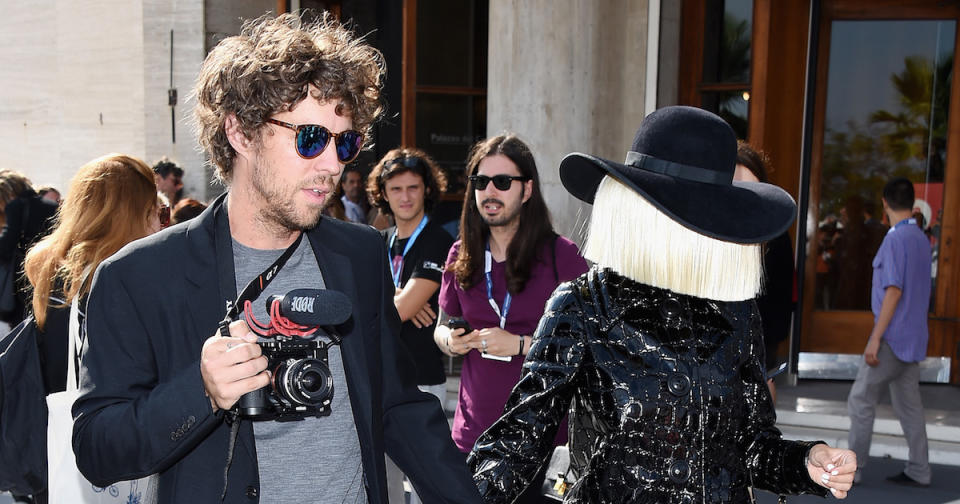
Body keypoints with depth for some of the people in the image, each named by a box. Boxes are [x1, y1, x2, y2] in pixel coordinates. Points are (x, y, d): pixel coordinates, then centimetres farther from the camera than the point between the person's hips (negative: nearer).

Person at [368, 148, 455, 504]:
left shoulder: (438, 243, -10)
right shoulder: (381, 242, 11)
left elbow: (402, 310, -18)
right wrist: (395, 297, -13)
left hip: (420, 380, -7)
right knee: (381, 475, 16)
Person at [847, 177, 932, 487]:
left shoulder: (896, 239, -15)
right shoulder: (922, 239, 11)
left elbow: (894, 291, -20)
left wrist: (875, 339, -19)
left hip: (893, 336, -8)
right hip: (913, 338, 8)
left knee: (861, 400, -2)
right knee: (908, 404, 12)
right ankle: (918, 471, 16)